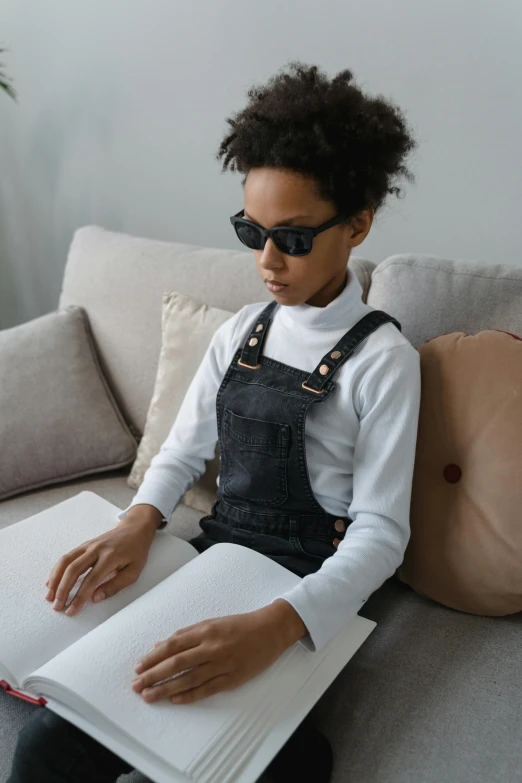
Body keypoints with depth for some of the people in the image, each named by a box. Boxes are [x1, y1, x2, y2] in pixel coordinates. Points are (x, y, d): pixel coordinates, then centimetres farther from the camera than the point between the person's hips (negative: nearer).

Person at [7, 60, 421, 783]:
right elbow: (184, 448, 9)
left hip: (305, 591, -5)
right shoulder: (240, 332, 7)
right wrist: (139, 523, -12)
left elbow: (381, 531, -14)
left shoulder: (381, 359, -9)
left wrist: (275, 627, -30)